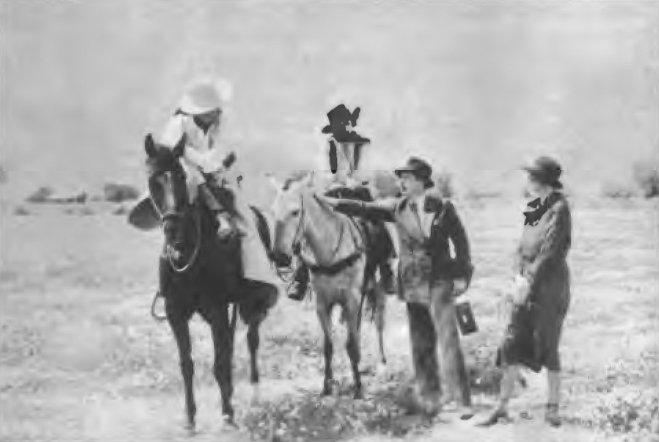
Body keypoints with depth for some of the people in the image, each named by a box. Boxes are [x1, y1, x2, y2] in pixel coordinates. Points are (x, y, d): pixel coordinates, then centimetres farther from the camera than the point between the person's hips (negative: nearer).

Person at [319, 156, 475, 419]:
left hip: (439, 283, -4)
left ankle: (464, 402, -7)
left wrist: (462, 276, -5)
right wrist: (332, 202, -4)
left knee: (448, 341, -10)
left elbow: (460, 241, 0)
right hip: (412, 285, 4)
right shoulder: (398, 209, 4)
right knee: (421, 345, 10)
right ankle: (430, 400, 21)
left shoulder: (443, 208, -4)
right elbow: (365, 209, 4)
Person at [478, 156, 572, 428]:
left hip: (549, 288, -7)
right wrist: (519, 277, -2)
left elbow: (550, 252, -17)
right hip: (527, 286, 7)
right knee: (512, 345, 4)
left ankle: (553, 407, 14)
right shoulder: (535, 209, 11)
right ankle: (502, 408, 9)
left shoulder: (559, 209, -12)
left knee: (547, 348, 1)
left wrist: (528, 284, -17)